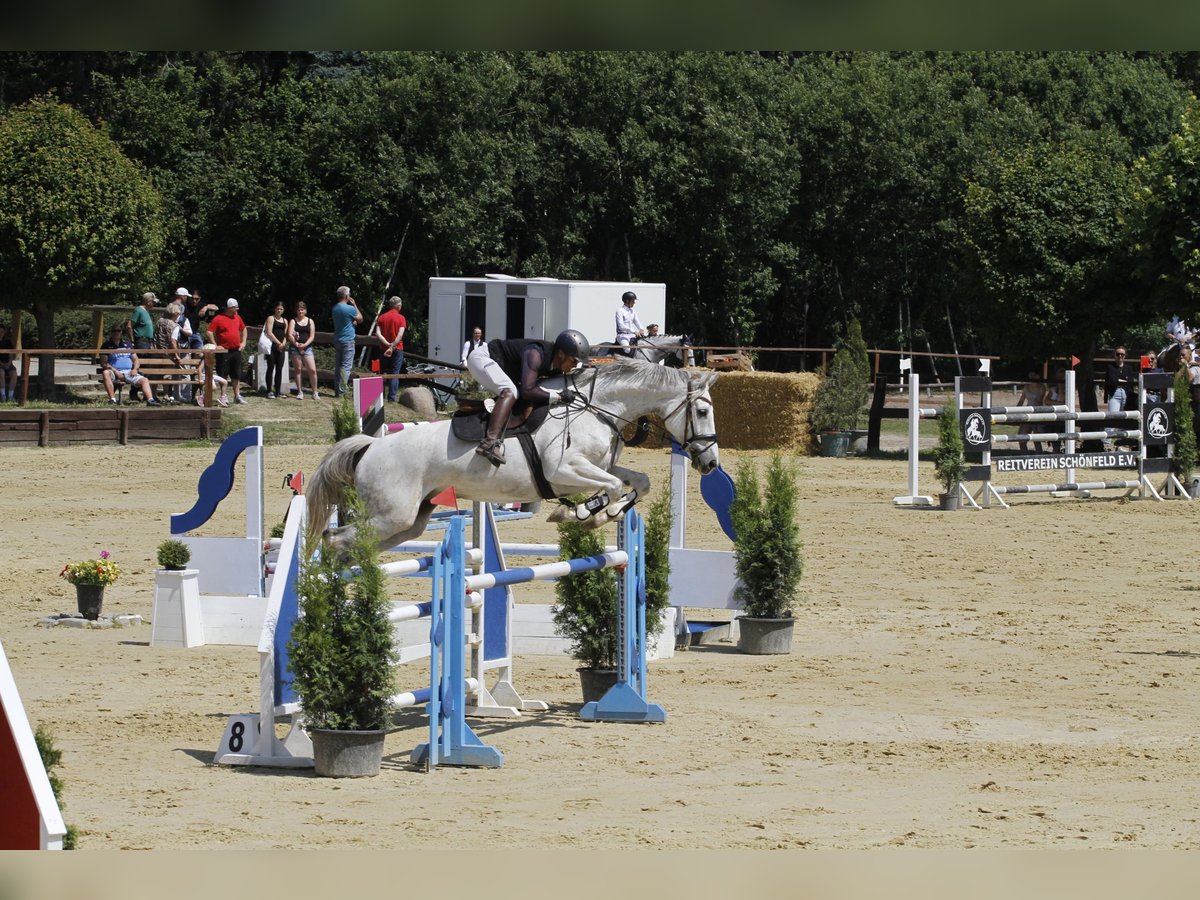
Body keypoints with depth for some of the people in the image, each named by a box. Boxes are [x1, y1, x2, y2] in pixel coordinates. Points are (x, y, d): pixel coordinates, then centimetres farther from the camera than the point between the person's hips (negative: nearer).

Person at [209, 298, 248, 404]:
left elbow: (243, 329, 25)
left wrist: (243, 342, 13)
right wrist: (215, 345, -14)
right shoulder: (218, 319, -8)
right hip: (224, 351, -6)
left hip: (236, 350, 6)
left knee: (236, 375, 8)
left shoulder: (237, 318, 10)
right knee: (223, 374, 0)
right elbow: (210, 332, -11)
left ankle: (237, 395, 14)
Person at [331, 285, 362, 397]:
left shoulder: (335, 308, 7)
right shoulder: (350, 309, -17)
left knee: (337, 366, 11)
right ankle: (341, 390, -11)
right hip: (348, 341, -7)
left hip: (337, 340, 7)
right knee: (346, 366, -5)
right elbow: (360, 319, 0)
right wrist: (354, 305, 3)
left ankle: (336, 390, 13)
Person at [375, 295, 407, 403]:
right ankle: (392, 397, -6)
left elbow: (378, 333, -8)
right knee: (394, 374, -1)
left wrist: (387, 344, -15)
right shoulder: (401, 318, -7)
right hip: (397, 349, -3)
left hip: (383, 349, 3)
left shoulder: (382, 318, 4)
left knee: (382, 373, 13)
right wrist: (392, 347, -22)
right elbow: (400, 335, -19)